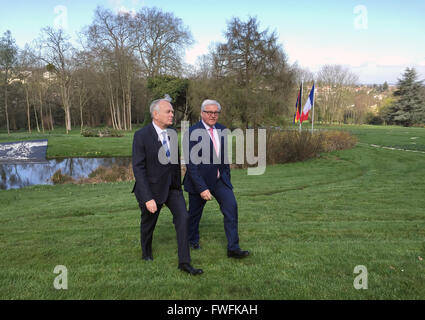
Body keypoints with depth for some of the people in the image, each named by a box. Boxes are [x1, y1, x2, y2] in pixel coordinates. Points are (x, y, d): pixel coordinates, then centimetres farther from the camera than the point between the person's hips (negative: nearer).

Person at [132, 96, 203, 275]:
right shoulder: (141, 136, -18)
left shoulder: (172, 132, 0)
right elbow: (138, 169, -21)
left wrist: (178, 183, 19)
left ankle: (184, 262, -4)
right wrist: (148, 198, -25)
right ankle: (146, 252, 45)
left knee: (182, 217, -12)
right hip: (151, 188, -4)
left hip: (172, 186, 4)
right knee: (148, 223, 15)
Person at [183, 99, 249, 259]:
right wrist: (202, 188, -24)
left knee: (231, 207, -10)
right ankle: (193, 240, 41)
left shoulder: (221, 130, 3)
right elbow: (191, 164, -20)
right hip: (199, 180, -4)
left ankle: (233, 247, -2)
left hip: (220, 179, 5)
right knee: (195, 213, 13)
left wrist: (227, 177, 14)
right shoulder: (193, 132, -17)